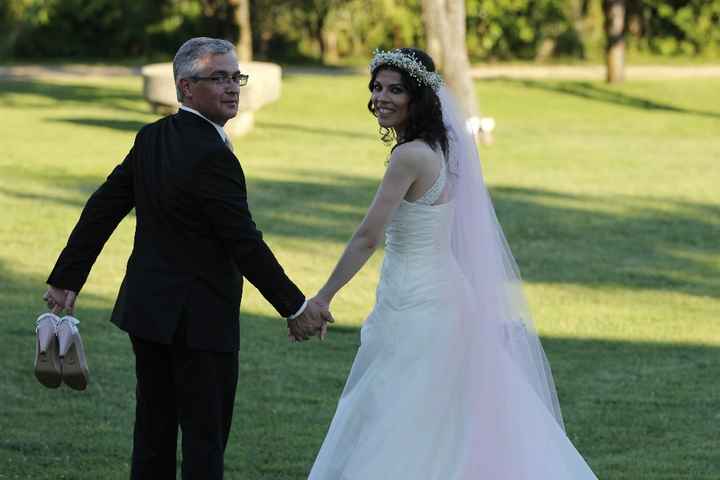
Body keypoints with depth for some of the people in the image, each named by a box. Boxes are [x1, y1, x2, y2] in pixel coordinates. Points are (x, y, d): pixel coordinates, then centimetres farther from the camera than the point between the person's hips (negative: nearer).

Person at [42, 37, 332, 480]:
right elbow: (245, 243, -19)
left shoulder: (151, 139, 5)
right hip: (201, 318, -8)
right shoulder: (213, 156, -20)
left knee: (154, 432, 14)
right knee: (205, 440, -1)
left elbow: (102, 209, 8)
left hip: (147, 308, 8)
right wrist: (296, 307, -12)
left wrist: (67, 277, 15)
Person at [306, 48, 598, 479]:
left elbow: (368, 238, -20)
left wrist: (323, 298, -15)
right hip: (441, 294, 10)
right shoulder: (439, 149, 9)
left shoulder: (410, 156, -19)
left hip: (416, 307, -10)